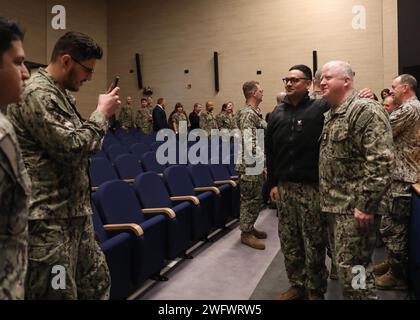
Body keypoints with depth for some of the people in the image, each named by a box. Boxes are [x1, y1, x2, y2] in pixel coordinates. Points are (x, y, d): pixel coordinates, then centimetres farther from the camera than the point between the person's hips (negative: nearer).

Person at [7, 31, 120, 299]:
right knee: (60, 292, 3)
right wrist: (102, 113, -11)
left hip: (75, 211, 10)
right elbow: (72, 146, -22)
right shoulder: (37, 94, -16)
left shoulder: (62, 94, 15)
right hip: (49, 218, -10)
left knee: (96, 283, 18)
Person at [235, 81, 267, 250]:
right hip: (250, 166, -10)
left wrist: (262, 162, 18)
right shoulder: (248, 114, -17)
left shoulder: (255, 112, 15)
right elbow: (250, 143, -24)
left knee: (256, 198, 17)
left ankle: (250, 227, 29)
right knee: (250, 199, 0)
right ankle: (246, 233, 11)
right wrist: (262, 163, -22)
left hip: (257, 164, 10)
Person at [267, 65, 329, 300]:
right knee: (289, 242, 14)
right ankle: (297, 285, 32)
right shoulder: (278, 114, 9)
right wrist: (273, 183, 11)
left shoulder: (321, 108, -6)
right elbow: (270, 151, 12)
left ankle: (316, 291, 25)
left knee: (314, 244, 6)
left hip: (312, 187, -5)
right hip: (284, 187, 5)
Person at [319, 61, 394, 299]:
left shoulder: (366, 111, -14)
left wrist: (366, 205, -23)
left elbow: (381, 162, -22)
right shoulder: (330, 115, 14)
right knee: (343, 263, 19)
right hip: (334, 204, 9)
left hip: (355, 207, -9)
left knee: (351, 267, -1)